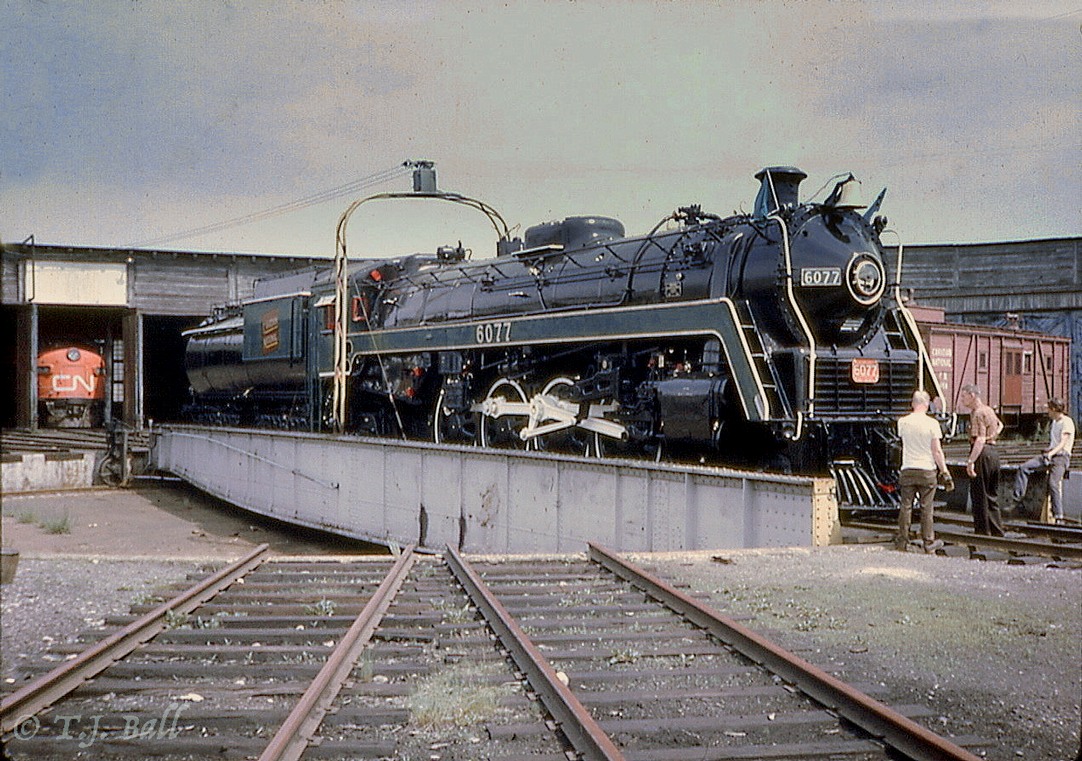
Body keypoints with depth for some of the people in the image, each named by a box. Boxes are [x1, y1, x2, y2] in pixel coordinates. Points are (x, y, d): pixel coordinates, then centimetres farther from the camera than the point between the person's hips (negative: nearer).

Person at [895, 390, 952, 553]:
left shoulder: (903, 422, -1)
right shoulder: (932, 423, -8)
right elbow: (937, 451, -8)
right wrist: (944, 472, -3)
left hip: (907, 470, 2)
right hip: (927, 471, -2)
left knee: (905, 507, 6)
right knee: (926, 508, 4)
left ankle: (901, 541, 8)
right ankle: (929, 542, 9)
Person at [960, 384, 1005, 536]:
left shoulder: (978, 413, -14)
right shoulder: (989, 410, 17)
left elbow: (980, 439, -24)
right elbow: (999, 425, 39)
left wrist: (971, 461, -28)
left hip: (982, 454, -10)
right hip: (993, 452, 10)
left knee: (980, 496, -4)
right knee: (992, 496, 15)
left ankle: (983, 533, -2)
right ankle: (997, 533, 20)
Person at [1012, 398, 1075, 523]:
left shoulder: (1067, 422, -6)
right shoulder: (1054, 422, 21)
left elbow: (1063, 443, -15)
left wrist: (1051, 453, -27)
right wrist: (1047, 451, 7)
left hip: (1061, 456, -8)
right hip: (1050, 454, 8)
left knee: (1053, 483, -21)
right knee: (1024, 468, -10)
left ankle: (1058, 517, -16)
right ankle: (1017, 500, -12)